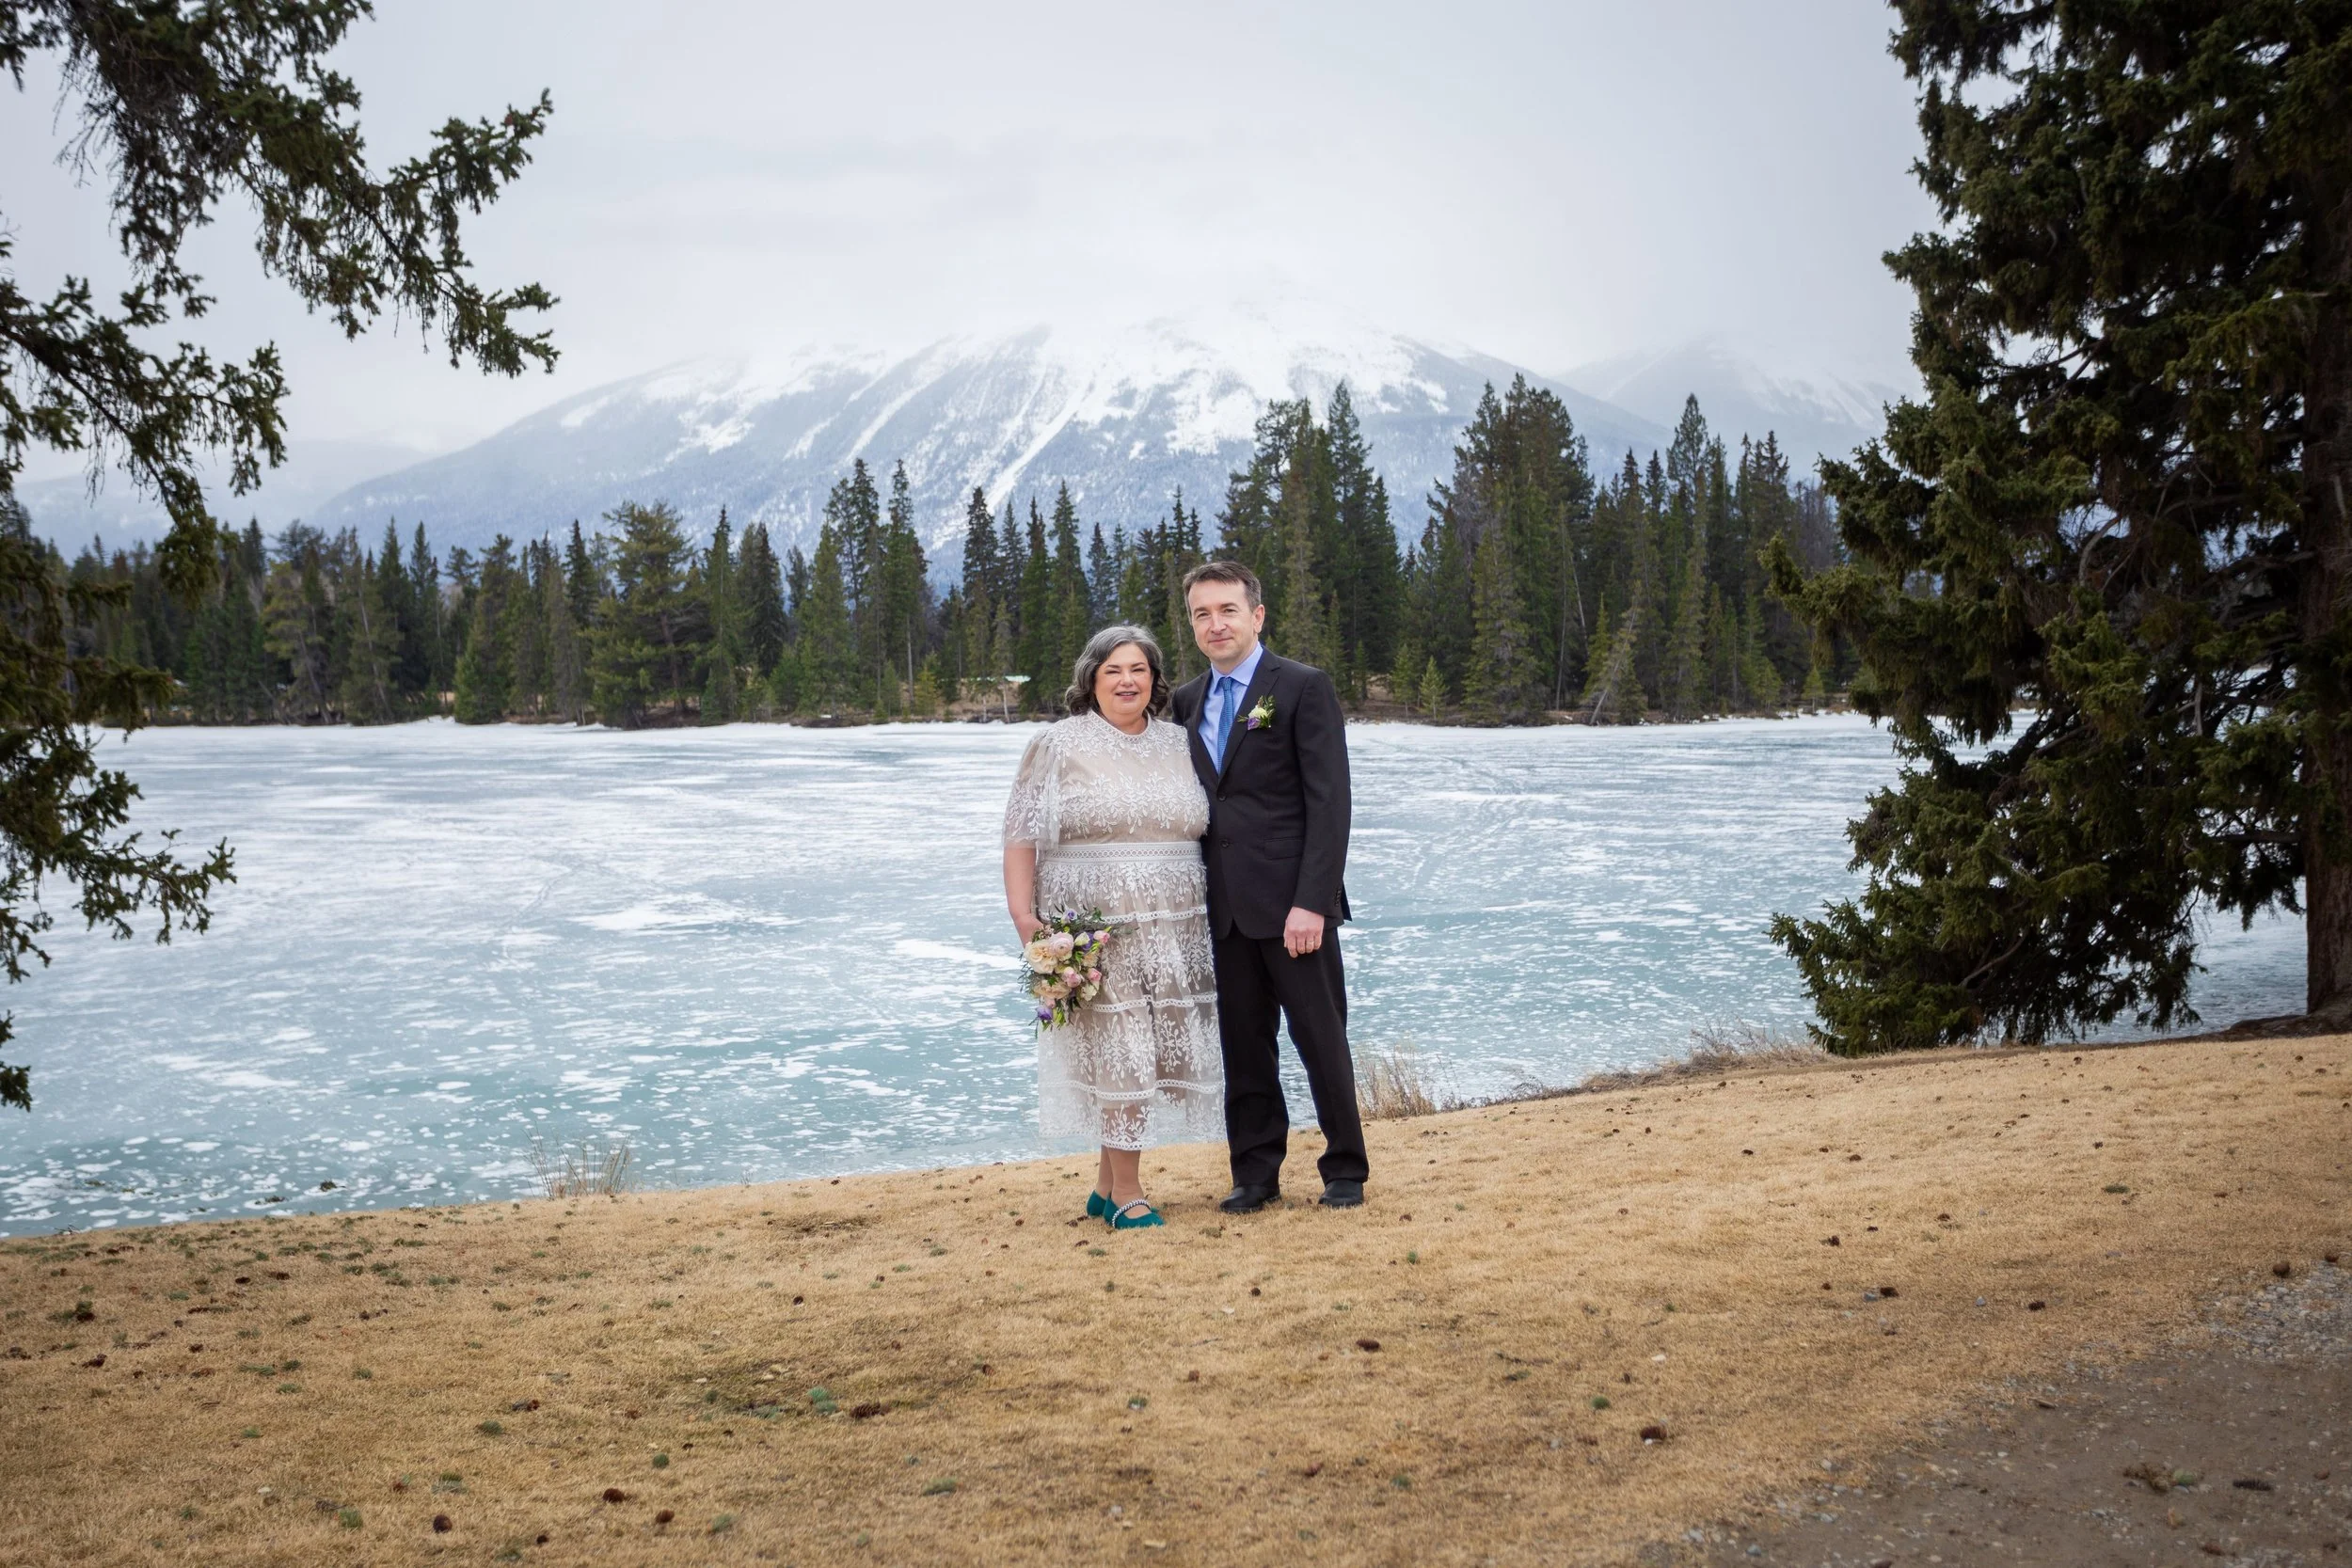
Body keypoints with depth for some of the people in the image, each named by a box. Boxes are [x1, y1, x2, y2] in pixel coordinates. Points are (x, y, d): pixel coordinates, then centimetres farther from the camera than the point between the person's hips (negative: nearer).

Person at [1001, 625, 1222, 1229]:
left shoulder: (1176, 745, 13)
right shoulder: (1059, 745, 0)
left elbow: (1204, 833, 18)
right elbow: (1021, 837, -2)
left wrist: (1214, 910, 12)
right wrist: (1025, 917, -11)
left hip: (1172, 931, 5)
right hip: (1094, 928, -5)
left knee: (1159, 1048, 5)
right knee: (1118, 1049, -4)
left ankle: (1107, 1184, 18)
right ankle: (1127, 1193, 6)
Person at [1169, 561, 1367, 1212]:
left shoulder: (1304, 687, -6)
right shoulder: (1186, 700, 13)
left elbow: (1329, 803, -11)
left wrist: (1311, 902, -18)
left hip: (1291, 903, -5)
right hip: (1226, 907, 5)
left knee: (1321, 1038, 4)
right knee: (1243, 1043, 10)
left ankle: (1345, 1171, 17)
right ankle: (1255, 1174, 20)